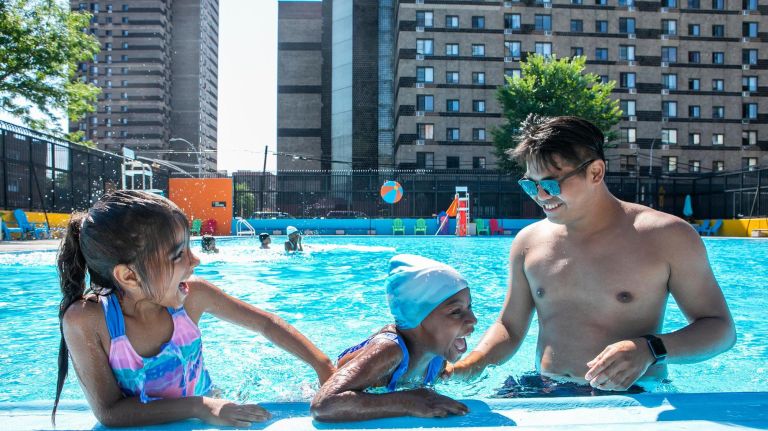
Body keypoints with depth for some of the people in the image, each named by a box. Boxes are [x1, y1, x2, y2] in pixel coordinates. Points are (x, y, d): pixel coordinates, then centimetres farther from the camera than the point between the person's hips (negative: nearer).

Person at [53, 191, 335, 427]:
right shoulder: (85, 320, -23)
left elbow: (266, 323, -5)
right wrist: (199, 407, -28)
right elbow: (110, 412, -22)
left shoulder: (192, 295, -16)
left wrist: (324, 368, -12)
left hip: (205, 410, 3)